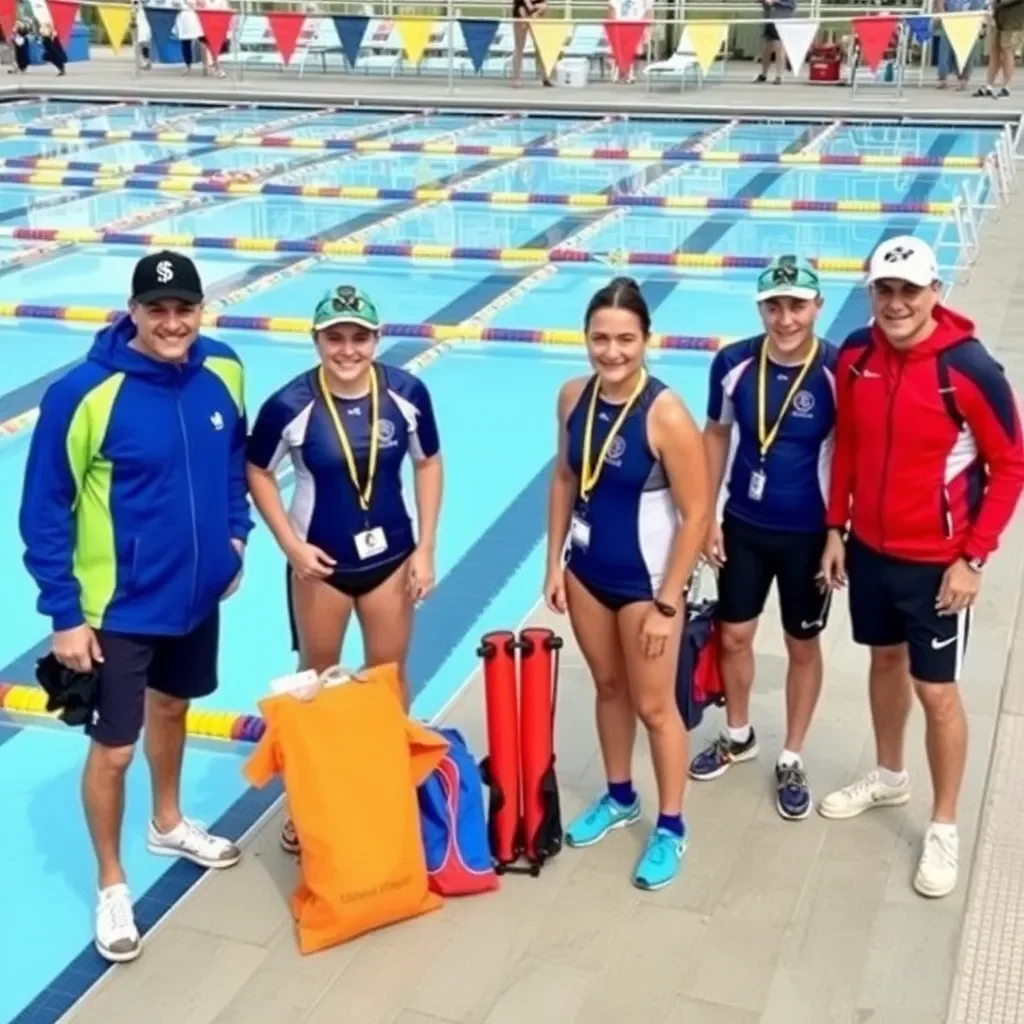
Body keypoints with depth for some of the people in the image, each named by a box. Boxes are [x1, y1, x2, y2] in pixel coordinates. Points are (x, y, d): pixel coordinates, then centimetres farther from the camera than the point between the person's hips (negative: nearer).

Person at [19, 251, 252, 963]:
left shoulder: (223, 373, -8)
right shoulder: (83, 394, -24)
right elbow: (45, 512, -16)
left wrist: (235, 533, 10)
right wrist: (63, 614, -15)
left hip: (198, 591, 5)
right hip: (118, 607, -5)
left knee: (173, 706, 26)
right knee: (113, 749, 5)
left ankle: (169, 824, 51)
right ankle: (112, 886, 27)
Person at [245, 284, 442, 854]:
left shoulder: (407, 393, -14)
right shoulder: (290, 405, -20)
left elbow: (428, 464, -1)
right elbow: (258, 473, -5)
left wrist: (426, 548, -3)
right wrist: (291, 545, -12)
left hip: (391, 556, 2)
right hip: (320, 561, -2)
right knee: (317, 679, 15)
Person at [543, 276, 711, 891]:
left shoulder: (666, 415, -24)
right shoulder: (574, 396, -6)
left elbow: (696, 514, -20)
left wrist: (667, 603, -17)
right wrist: (555, 563, 6)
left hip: (645, 580, -6)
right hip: (586, 571, 6)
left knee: (654, 705, 7)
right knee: (608, 686, 21)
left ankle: (671, 827, 25)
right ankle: (619, 798, 42)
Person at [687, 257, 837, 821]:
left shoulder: (839, 372, -19)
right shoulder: (733, 363, -11)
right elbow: (716, 436, 2)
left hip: (809, 534, -2)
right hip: (743, 526, 3)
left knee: (803, 646, 13)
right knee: (733, 636, 16)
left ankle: (791, 760, 32)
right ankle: (738, 736, 41)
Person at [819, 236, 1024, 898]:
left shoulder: (970, 369, -21)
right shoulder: (856, 356, -5)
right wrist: (836, 529, 7)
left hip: (936, 561, -5)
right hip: (869, 548, 5)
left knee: (937, 690, 4)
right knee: (885, 660, 22)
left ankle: (944, 829, 21)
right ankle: (889, 778, 45)